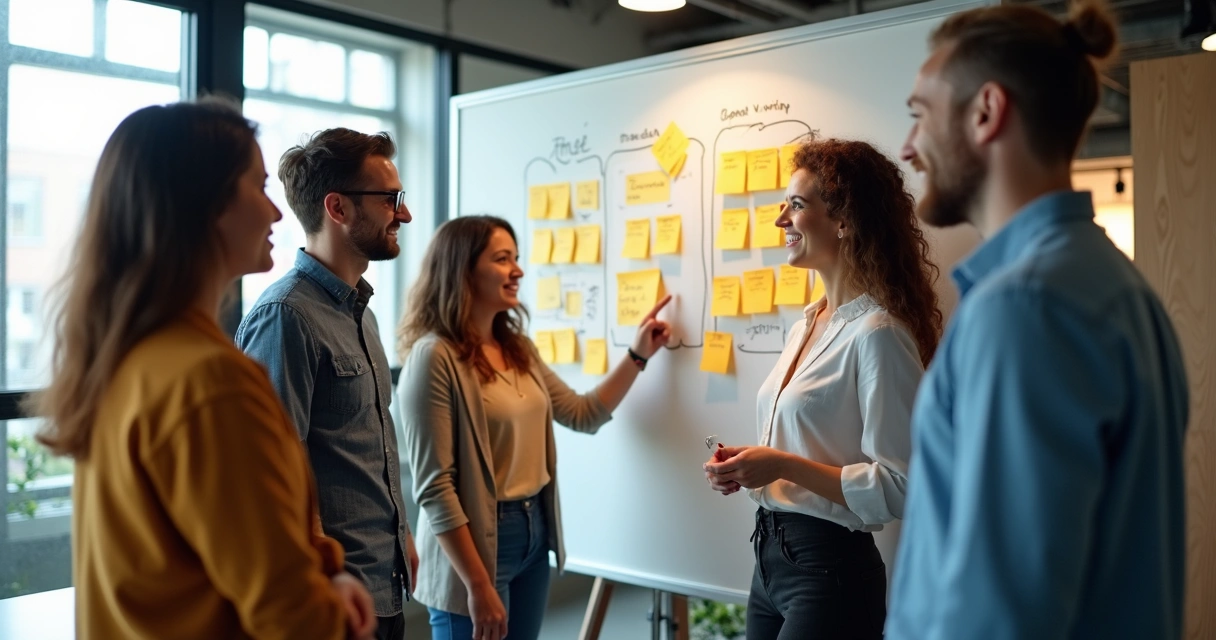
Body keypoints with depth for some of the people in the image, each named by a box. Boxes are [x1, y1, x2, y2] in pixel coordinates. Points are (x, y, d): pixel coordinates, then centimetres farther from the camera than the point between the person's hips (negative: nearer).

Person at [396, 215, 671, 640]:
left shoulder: (518, 348, 7)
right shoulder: (435, 357, -18)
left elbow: (583, 414, 18)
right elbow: (434, 488, -20)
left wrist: (638, 356, 11)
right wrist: (478, 586, -21)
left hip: (535, 531, 8)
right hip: (478, 538, -8)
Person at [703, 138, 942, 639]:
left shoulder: (876, 334, -18)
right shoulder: (805, 328, 9)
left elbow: (899, 486, -20)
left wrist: (784, 466, -21)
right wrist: (746, 468, 3)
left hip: (831, 567, -8)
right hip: (771, 558, 8)